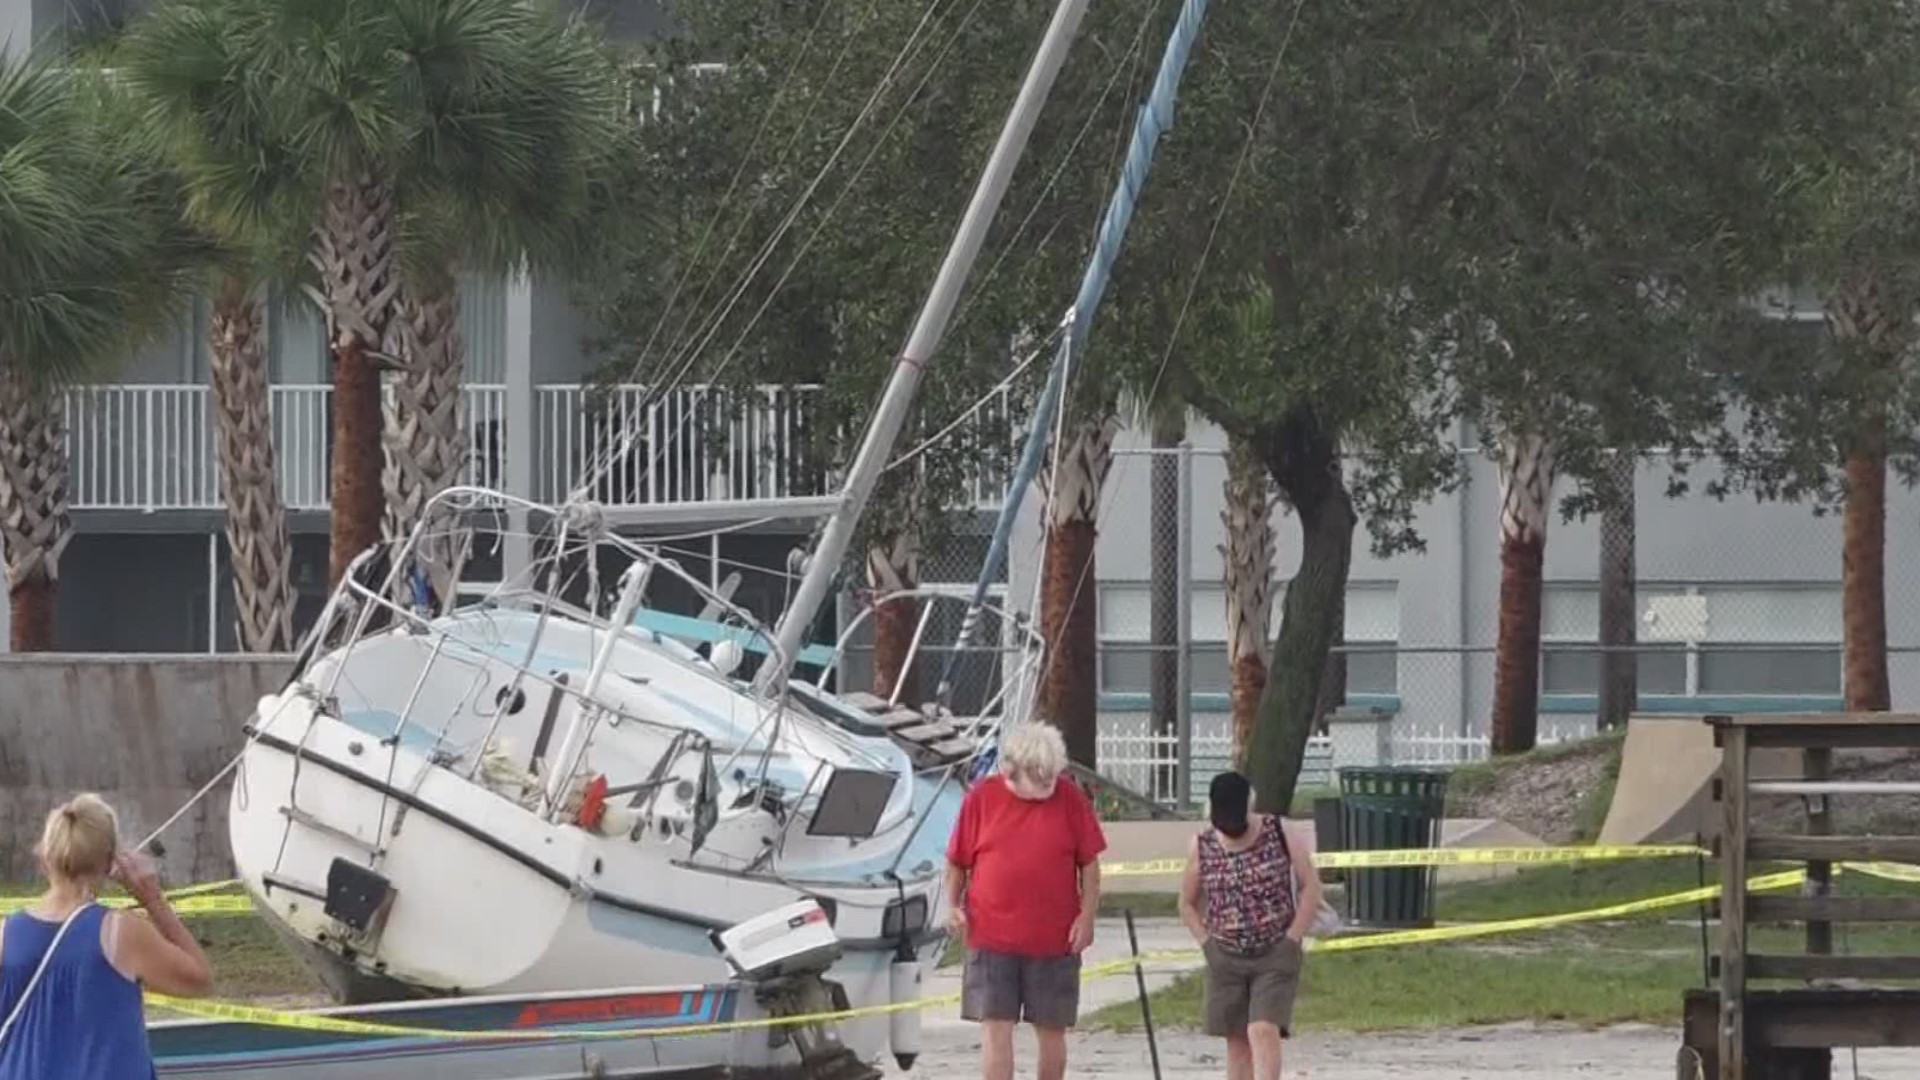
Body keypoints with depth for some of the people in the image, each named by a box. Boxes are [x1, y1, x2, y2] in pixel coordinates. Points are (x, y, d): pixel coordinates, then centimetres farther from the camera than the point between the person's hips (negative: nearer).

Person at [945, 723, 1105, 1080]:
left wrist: (1087, 915, -6)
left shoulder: (1070, 799, 1)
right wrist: (953, 905, -5)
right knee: (995, 1028, -6)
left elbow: (1089, 862, 4)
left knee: (1051, 1030, 9)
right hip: (991, 938, -1)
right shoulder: (982, 797, 1)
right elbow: (957, 860, 8)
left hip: (1055, 940, 1)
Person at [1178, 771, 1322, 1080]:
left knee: (1263, 1032, -18)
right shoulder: (1201, 847, -1)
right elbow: (1188, 904, 12)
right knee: (1237, 1042, 6)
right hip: (1226, 959, 3)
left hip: (1276, 955, -3)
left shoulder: (1280, 833, -7)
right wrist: (1208, 944, 0)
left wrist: (1292, 940, -8)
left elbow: (1310, 886, -2)